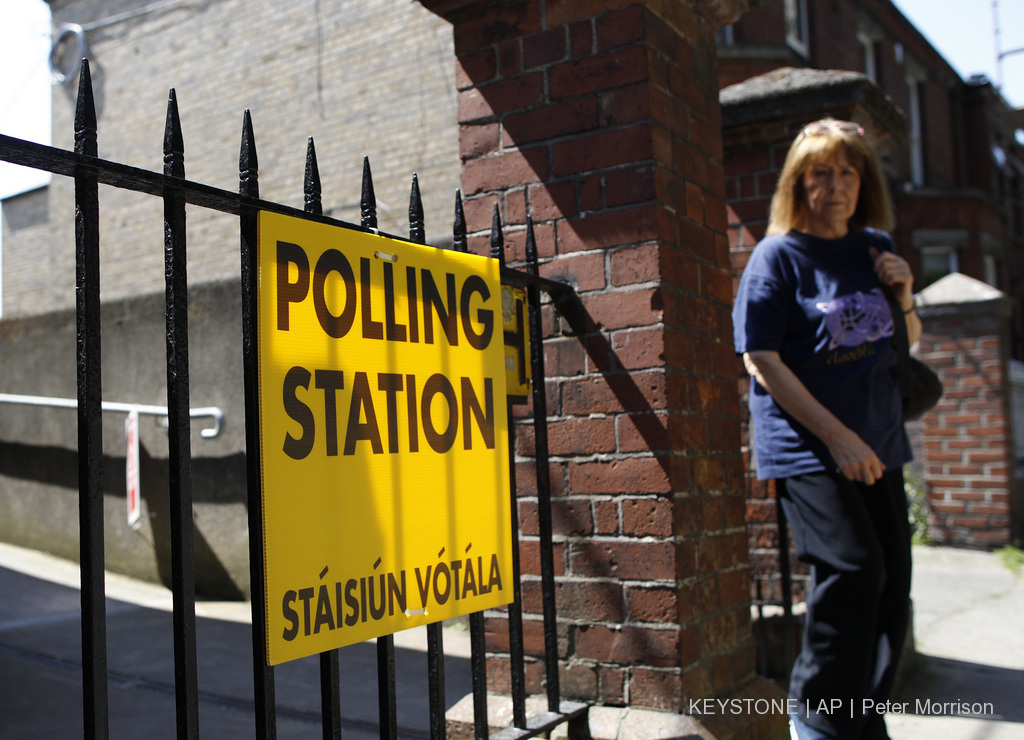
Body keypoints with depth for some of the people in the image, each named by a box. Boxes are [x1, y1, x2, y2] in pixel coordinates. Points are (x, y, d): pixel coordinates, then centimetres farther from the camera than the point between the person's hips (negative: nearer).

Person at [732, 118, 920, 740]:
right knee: (852, 567, -17)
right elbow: (761, 359, -13)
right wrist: (837, 436, -17)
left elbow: (908, 344, 24)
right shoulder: (778, 256, -5)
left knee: (892, 583, 6)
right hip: (804, 446, -6)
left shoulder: (876, 248, 11)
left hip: (876, 444, 6)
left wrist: (904, 295, 1)